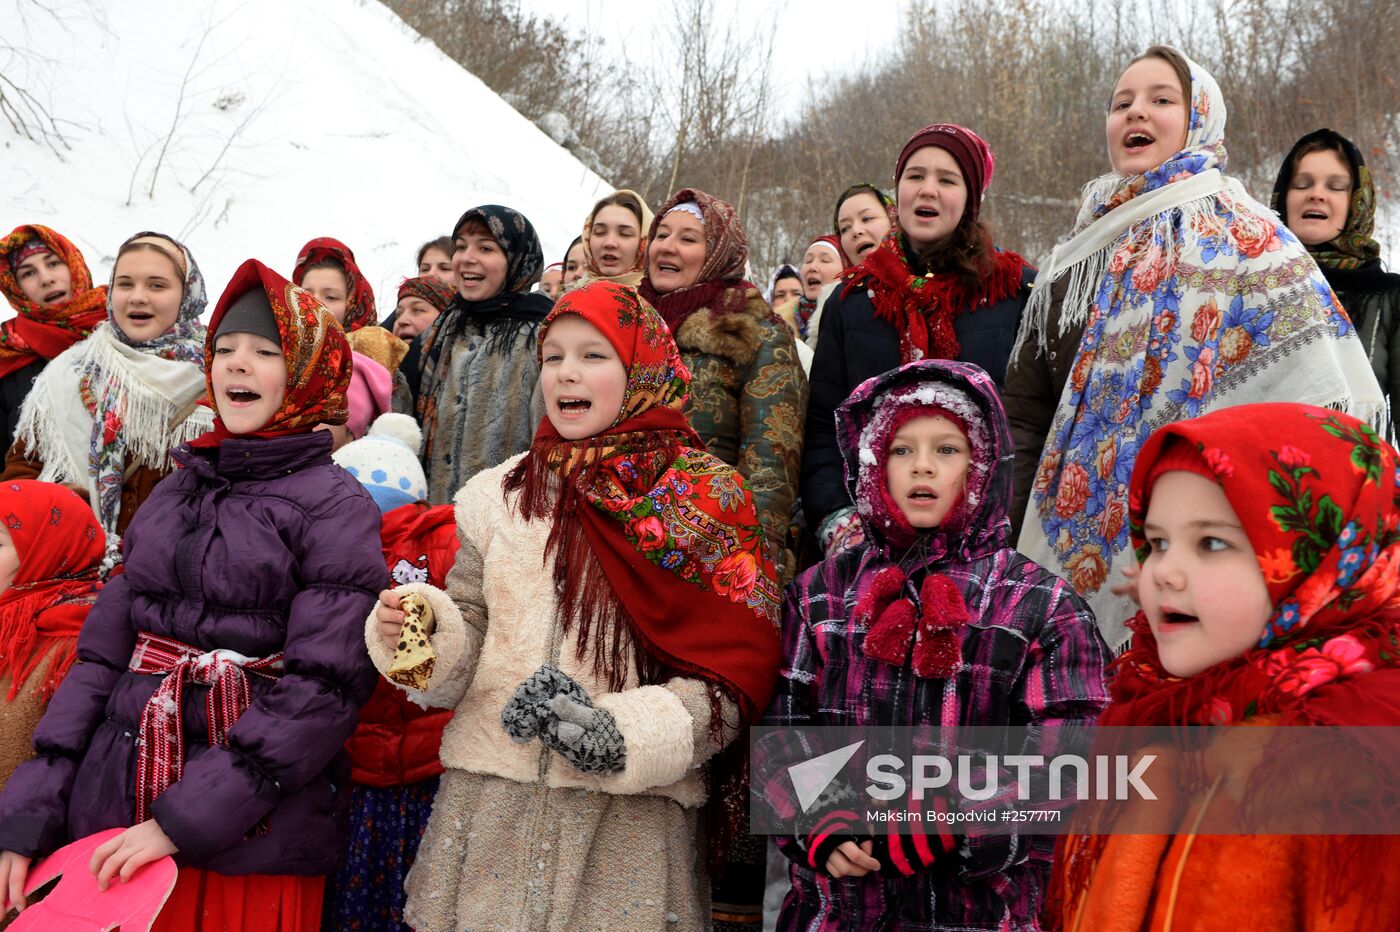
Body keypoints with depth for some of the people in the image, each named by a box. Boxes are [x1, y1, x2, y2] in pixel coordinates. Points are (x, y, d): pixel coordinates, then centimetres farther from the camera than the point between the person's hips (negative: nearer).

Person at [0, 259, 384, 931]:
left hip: (250, 836, -5)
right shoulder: (173, 495, 10)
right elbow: (102, 653, 8)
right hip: (112, 813, 5)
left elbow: (324, 687, -14)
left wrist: (183, 821, -18)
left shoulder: (337, 508, -7)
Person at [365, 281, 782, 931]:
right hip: (490, 799, 3)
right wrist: (422, 637, -13)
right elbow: (467, 644, 9)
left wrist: (625, 732, -21)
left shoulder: (709, 501, -1)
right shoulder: (496, 495, 8)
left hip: (633, 814, -2)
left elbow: (737, 671, -7)